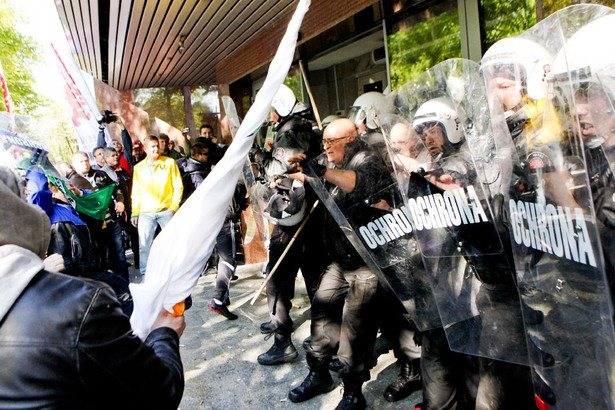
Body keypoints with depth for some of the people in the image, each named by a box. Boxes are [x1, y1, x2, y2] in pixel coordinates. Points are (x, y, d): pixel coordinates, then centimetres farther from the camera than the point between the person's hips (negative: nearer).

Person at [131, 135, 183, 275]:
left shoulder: (169, 163, 3)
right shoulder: (138, 168, 10)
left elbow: (178, 186, 2)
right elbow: (136, 192, 13)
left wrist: (174, 206, -7)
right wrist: (135, 213, 8)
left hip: (166, 210, -1)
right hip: (146, 212, 2)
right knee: (144, 245, 0)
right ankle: (145, 274, 13)